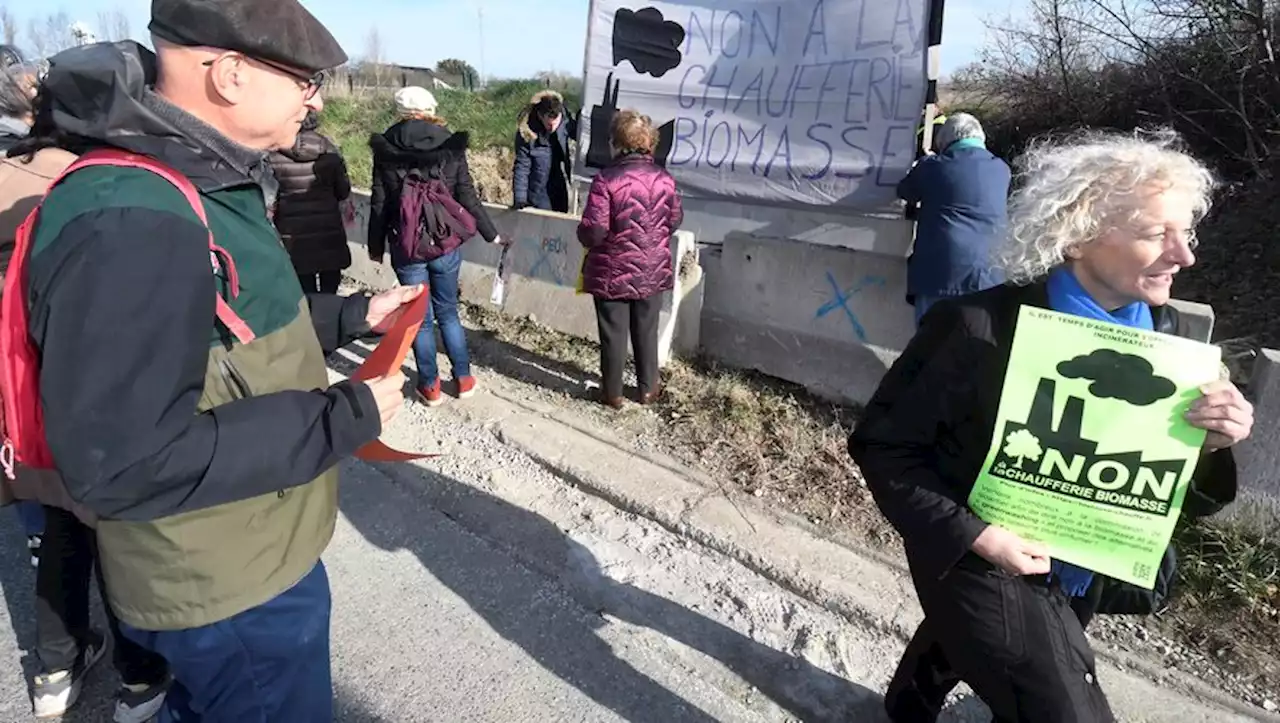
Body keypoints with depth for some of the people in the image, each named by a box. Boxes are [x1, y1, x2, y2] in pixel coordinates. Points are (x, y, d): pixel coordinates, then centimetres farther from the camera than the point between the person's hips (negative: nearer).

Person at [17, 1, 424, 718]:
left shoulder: (208, 183, 3)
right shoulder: (128, 224, -31)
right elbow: (123, 462, -32)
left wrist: (353, 315, 4)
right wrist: (343, 418, -28)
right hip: (231, 589, -9)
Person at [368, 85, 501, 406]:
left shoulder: (386, 149, -3)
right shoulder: (450, 146, -3)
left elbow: (379, 205, -2)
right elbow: (468, 198, -2)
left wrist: (376, 247, 8)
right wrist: (491, 234, 9)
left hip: (406, 247, -1)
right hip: (446, 244, 1)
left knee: (420, 316, 10)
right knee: (448, 312, 16)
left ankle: (430, 386, 18)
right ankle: (463, 378, 22)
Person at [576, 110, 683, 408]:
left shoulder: (606, 179, -18)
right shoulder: (664, 178, -3)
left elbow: (593, 231, -20)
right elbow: (675, 221, 9)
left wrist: (587, 238, 2)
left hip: (613, 273, -4)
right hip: (653, 271, 4)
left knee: (613, 333, 10)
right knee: (646, 331, 18)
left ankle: (612, 392, 23)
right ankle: (648, 388, 31)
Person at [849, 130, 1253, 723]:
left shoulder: (1162, 332, -8)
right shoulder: (979, 328, -27)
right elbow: (880, 444, -20)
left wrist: (1209, 444, -21)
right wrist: (970, 535, -26)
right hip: (984, 569, -6)